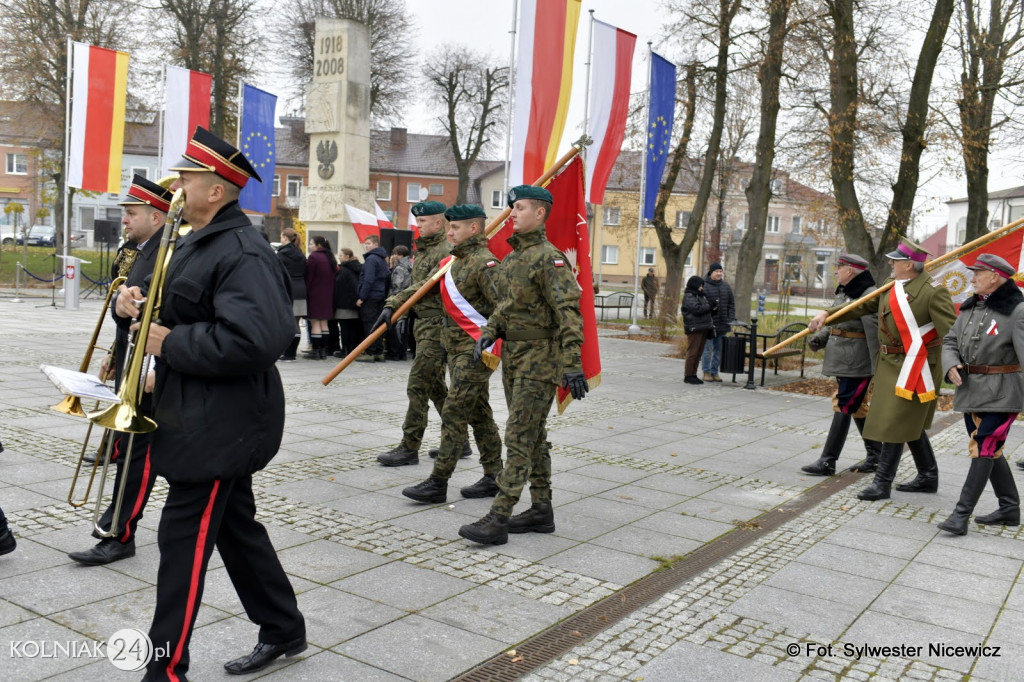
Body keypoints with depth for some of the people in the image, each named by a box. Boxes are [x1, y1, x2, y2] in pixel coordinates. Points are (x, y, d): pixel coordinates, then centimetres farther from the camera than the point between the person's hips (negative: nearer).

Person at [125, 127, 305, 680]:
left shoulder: (243, 253, -20)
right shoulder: (196, 243, 14)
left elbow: (253, 339, -32)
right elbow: (188, 316, 23)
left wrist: (170, 344, -23)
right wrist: (142, 308, 1)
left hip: (223, 421, -10)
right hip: (205, 417, 10)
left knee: (184, 537, -2)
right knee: (235, 525, 18)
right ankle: (283, 630, 34)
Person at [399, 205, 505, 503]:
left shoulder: (484, 262, -15)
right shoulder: (455, 262, 15)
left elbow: (503, 306, -22)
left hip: (475, 350, -10)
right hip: (458, 349, 10)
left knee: (453, 414, -8)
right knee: (479, 414, 13)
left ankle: (438, 483, -2)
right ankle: (494, 477, 21)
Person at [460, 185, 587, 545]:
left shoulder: (549, 257, -14)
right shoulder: (511, 258, 14)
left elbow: (568, 312, -21)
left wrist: (572, 364, -26)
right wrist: (488, 332, 5)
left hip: (539, 356, -9)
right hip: (512, 353, 9)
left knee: (519, 435, -9)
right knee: (533, 434, 14)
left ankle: (498, 518, -6)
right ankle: (542, 509, 23)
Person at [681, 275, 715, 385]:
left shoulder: (701, 295, 20)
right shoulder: (689, 296, -9)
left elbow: (706, 309, 21)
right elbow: (697, 309, -21)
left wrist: (714, 306, 0)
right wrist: (711, 306, -11)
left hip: (703, 328, 9)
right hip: (694, 328, -9)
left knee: (698, 353, 10)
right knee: (692, 352, -6)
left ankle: (693, 374, 17)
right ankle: (688, 376, -1)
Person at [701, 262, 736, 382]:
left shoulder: (726, 286, 12)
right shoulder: (703, 285, -6)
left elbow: (731, 304, 15)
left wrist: (730, 320, 7)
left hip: (722, 324, 5)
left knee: (719, 349, 9)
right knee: (707, 348, -2)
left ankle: (714, 372, 18)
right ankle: (706, 372, 8)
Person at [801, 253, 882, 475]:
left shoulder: (869, 296, -17)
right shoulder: (843, 292, 12)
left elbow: (874, 333, -21)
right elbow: (833, 321, 18)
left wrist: (877, 368, -22)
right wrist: (819, 338, 0)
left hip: (856, 363, -10)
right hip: (843, 360, 10)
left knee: (844, 407, -6)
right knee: (857, 407, 16)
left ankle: (827, 462, -2)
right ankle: (876, 456, 28)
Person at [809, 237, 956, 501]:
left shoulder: (933, 291, -15)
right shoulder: (891, 287, 9)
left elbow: (952, 332, -19)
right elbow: (862, 306, 13)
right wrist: (827, 314, 4)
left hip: (914, 366, -8)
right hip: (890, 364, 9)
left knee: (895, 422, -5)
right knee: (910, 422, 17)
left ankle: (883, 482, 4)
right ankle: (928, 477, 31)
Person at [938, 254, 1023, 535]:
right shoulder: (970, 307, 10)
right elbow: (950, 340, 14)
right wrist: (951, 365, -7)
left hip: (1001, 394, -8)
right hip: (971, 391, 8)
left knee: (984, 450, -7)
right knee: (989, 450, 16)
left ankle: (961, 513, -5)